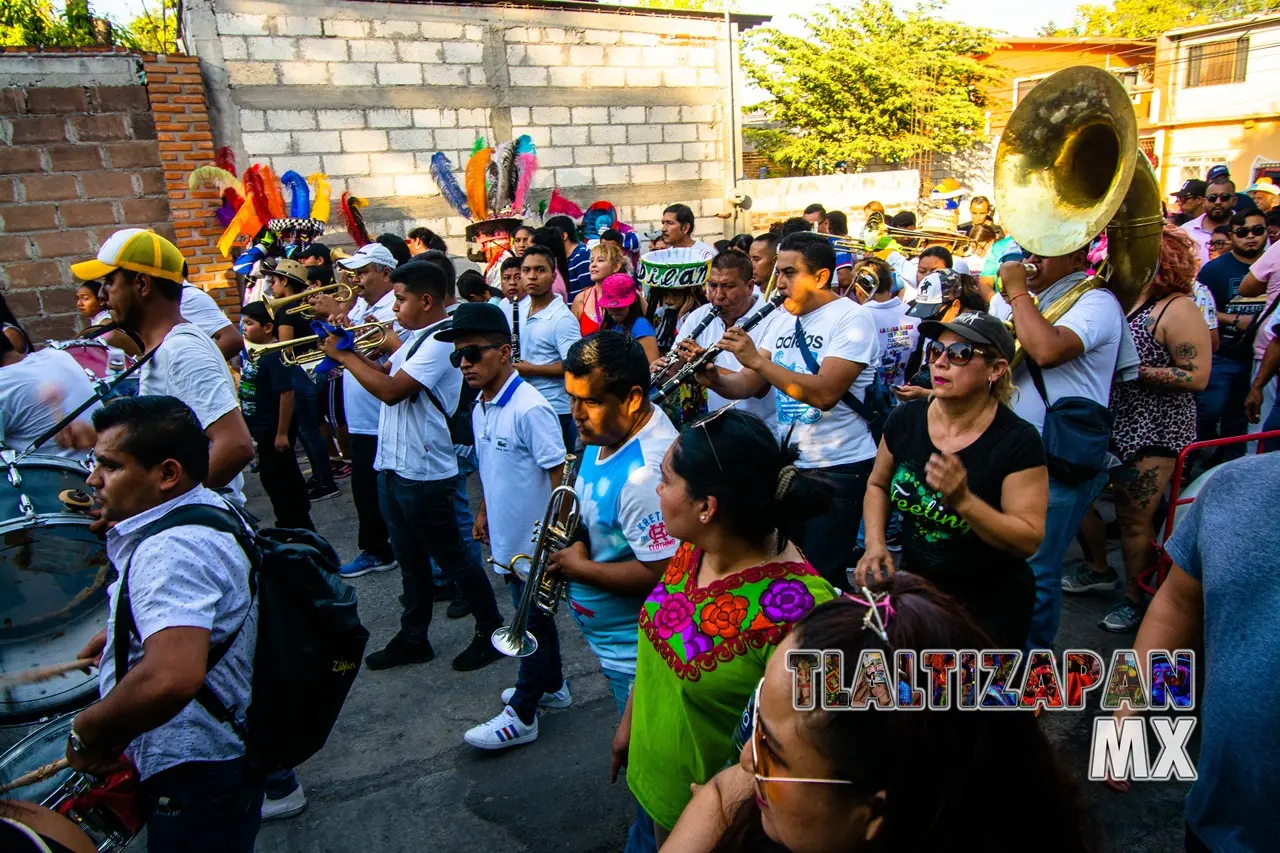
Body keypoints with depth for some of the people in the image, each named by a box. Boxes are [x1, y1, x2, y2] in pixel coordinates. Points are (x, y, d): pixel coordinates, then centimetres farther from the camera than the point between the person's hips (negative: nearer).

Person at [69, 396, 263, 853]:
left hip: (194, 783, -9)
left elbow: (172, 678, -42)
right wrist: (126, 630, 16)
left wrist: (88, 731, -25)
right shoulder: (211, 508, 3)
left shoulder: (170, 550, -29)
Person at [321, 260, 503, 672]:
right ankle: (413, 638, 32)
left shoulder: (440, 342, -20)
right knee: (410, 559, 19)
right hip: (394, 467, 10)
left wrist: (343, 355, -17)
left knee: (452, 557, 3)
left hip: (423, 473, -10)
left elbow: (391, 390, -27)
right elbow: (384, 372, 17)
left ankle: (491, 631, 19)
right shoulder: (415, 338, 13)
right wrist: (350, 349, 2)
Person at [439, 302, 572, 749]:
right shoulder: (480, 408, 4)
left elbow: (558, 475, -22)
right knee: (533, 614, 22)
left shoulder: (529, 408, -23)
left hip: (535, 541, -8)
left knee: (534, 621, 7)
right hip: (506, 537, 9)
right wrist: (484, 512, 17)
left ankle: (521, 716, 20)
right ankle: (552, 686, 41)